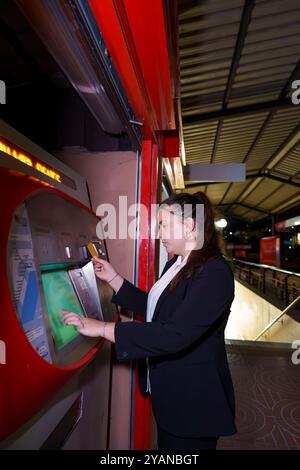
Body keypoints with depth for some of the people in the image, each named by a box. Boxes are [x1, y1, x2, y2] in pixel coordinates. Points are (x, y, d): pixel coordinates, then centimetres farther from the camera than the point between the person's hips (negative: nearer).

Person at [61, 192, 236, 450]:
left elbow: (175, 335, -33)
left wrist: (104, 329, -29)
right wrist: (113, 278, 6)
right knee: (166, 448, 25)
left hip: (194, 398, -8)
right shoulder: (176, 264, 4)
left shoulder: (215, 271, -26)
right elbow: (152, 307, 13)